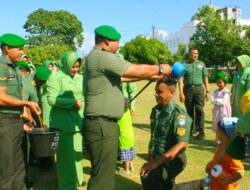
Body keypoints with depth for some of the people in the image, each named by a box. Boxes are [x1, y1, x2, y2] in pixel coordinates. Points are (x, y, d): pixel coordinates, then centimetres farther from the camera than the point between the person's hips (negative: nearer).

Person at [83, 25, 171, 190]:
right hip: (102, 126, -11)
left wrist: (150, 75, 21)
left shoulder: (97, 58, 17)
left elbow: (123, 76, 23)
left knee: (107, 173, 20)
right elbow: (137, 70, -14)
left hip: (105, 124, 11)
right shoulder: (102, 57, -16)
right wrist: (160, 69, 3)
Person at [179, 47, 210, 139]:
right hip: (188, 88, 0)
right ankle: (191, 129, 24)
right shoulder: (185, 65, 5)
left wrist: (207, 91, 7)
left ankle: (201, 132, -6)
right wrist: (181, 93, -8)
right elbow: (181, 80, 0)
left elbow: (205, 78, 13)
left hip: (199, 88, 0)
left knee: (199, 110, -8)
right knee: (189, 110, 9)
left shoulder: (201, 64, 11)